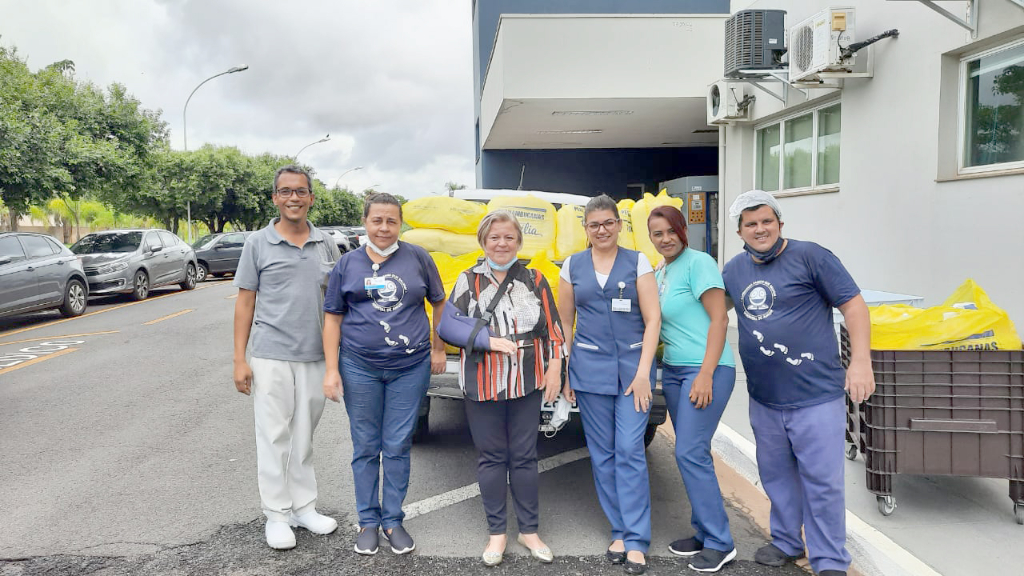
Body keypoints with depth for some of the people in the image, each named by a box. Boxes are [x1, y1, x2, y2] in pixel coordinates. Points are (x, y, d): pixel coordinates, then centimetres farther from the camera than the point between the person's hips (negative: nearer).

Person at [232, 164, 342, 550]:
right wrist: (239, 359, -5)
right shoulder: (258, 244, -1)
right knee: (274, 438, 4)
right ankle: (277, 515, 16)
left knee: (304, 437, 13)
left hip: (315, 358, 3)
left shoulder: (326, 246, 7)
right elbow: (245, 302, 0)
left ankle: (304, 507, 25)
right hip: (271, 358, -3)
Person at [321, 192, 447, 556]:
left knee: (397, 447, 7)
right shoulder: (347, 264, 2)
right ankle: (368, 522, 24)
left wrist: (438, 349, 7)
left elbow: (439, 303, 10)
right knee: (365, 447, 10)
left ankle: (393, 521, 22)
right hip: (359, 368, 1)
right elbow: (333, 318, 4)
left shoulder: (417, 258, 0)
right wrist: (332, 370, -1)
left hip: (410, 368, 0)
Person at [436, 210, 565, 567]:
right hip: (482, 386, 0)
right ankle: (496, 532, 22)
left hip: (527, 384, 1)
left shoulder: (534, 280, 5)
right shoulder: (468, 280, 1)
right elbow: (446, 326, -5)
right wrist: (488, 340, -15)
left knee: (524, 457, 8)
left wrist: (554, 368, -2)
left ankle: (529, 530, 23)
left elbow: (553, 330, 6)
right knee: (491, 457, 8)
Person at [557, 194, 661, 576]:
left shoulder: (638, 262, 1)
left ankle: (636, 541, 4)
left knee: (630, 451, -6)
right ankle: (619, 531, 20)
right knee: (602, 453, 7)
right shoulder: (572, 266, 7)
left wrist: (643, 372, -10)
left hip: (632, 367, -2)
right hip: (590, 368, 2)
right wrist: (562, 372, 6)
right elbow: (565, 323, 10)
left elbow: (652, 319, -3)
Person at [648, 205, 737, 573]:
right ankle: (704, 532, 21)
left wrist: (706, 373, -20)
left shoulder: (698, 263, -9)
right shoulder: (660, 273, 14)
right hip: (673, 370, 8)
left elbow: (719, 318, -15)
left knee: (690, 452, -10)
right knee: (691, 453, 10)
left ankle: (720, 544, 1)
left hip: (706, 370, -8)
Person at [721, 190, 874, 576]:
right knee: (777, 476, 17)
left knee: (822, 481, 0)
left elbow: (853, 304, -8)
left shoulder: (810, 257, -8)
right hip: (764, 399, 5)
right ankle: (786, 542, 35)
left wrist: (861, 361, -15)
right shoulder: (733, 270, 7)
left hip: (816, 396, -5)